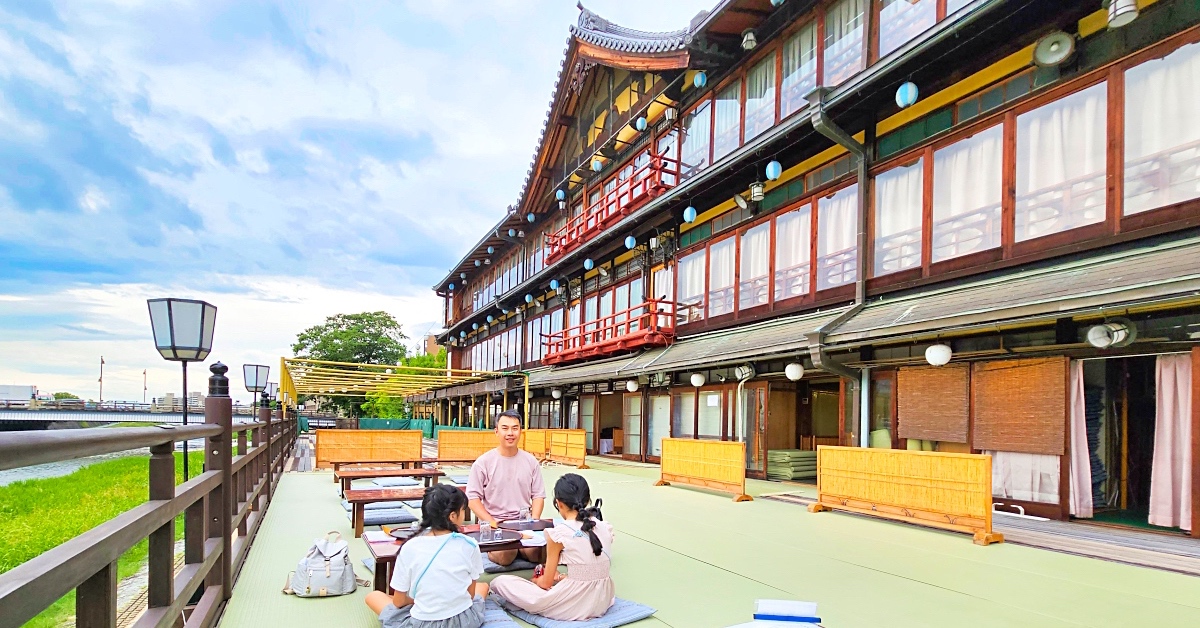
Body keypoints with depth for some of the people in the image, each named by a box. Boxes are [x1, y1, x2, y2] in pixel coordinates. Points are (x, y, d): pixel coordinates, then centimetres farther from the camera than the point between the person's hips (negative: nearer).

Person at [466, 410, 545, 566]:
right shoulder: (483, 462, 0)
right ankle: (491, 549, 1)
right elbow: (473, 497, -2)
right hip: (494, 523, -3)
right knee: (505, 555, -31)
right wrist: (492, 522, -13)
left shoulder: (530, 461, 10)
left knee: (537, 551, -27)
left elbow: (538, 495, 12)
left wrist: (534, 521, -5)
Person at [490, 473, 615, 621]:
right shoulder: (605, 527, 2)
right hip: (603, 601, 6)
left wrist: (536, 580, 19)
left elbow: (546, 583, -4)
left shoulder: (558, 533, -13)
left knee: (499, 582, 3)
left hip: (572, 608, -6)